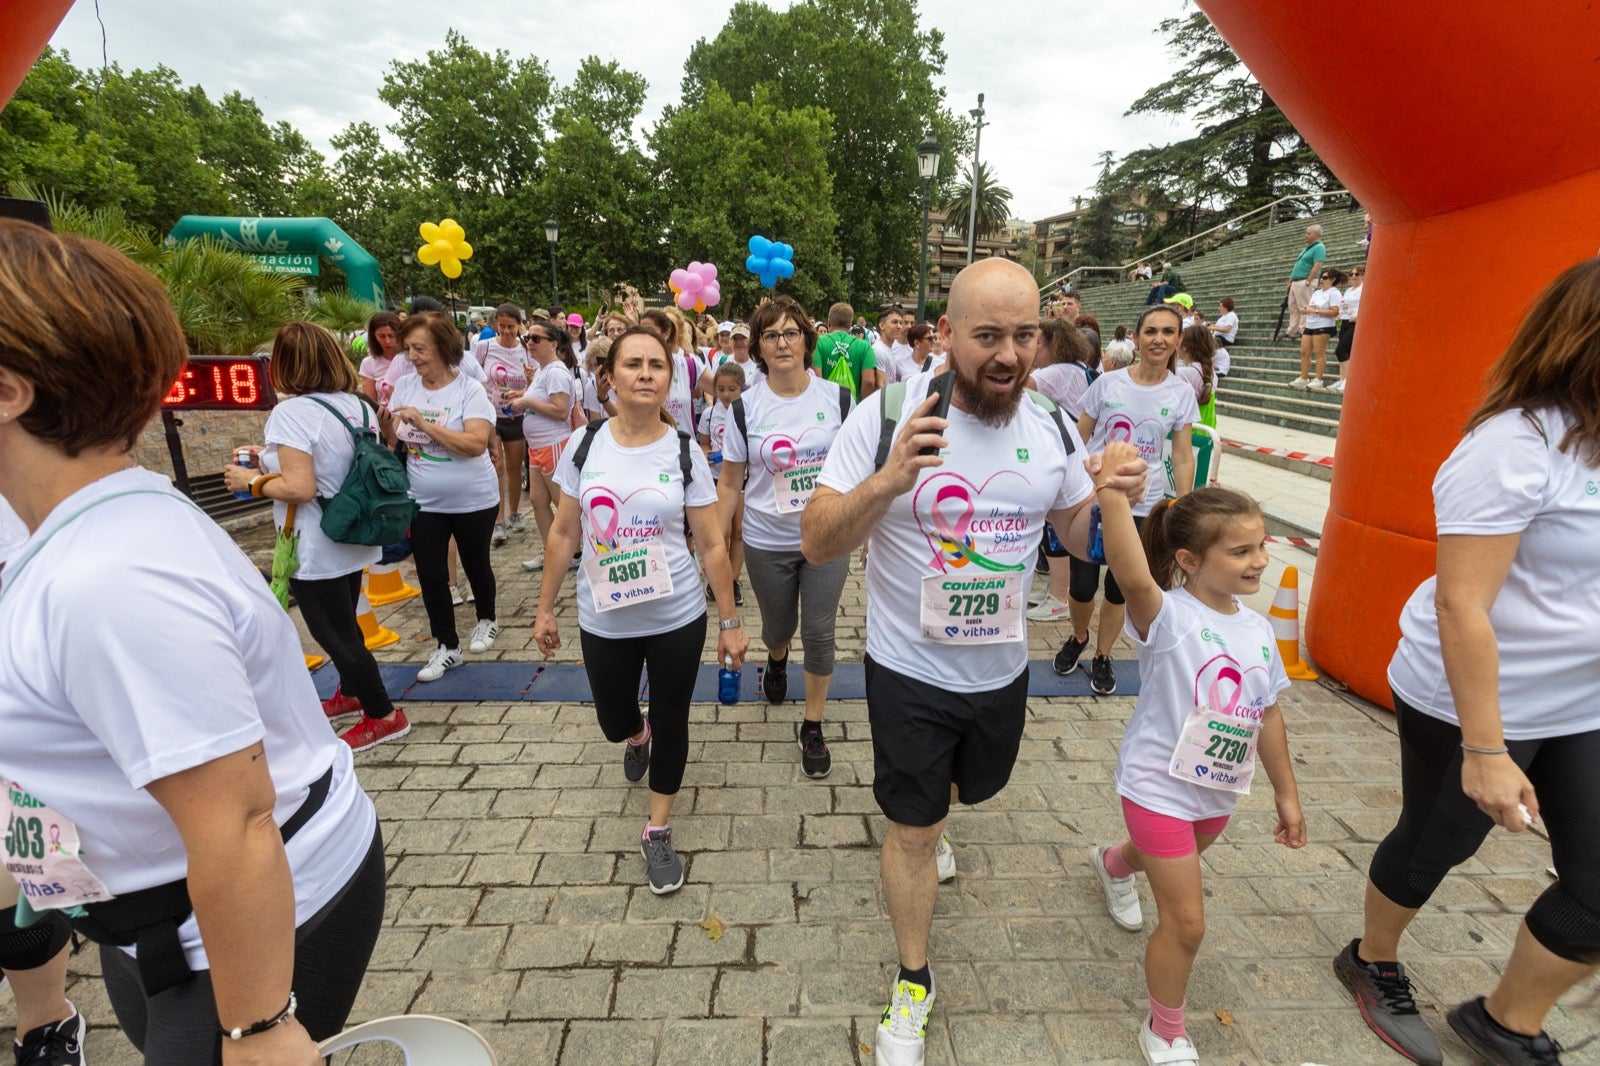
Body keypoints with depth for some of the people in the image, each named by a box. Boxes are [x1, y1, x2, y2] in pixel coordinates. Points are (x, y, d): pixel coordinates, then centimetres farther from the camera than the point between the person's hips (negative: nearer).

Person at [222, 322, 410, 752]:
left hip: (317, 551, -8)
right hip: (354, 539, 8)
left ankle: (383, 716, 14)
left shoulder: (292, 413, -20)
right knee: (343, 623, 24)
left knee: (333, 632, 6)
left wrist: (252, 481, -9)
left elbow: (300, 488, -27)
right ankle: (351, 694, 43)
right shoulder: (358, 406, 3)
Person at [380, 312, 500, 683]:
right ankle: (447, 647, 20)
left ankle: (487, 620, 41)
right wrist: (386, 426, -16)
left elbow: (476, 444, -26)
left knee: (475, 565, 15)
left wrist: (424, 424, -29)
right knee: (430, 575, 6)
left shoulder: (469, 390, -14)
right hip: (424, 503, 4)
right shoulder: (404, 386, -1)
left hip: (474, 500, -4)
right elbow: (393, 442, 6)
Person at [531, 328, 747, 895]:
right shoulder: (584, 445, -4)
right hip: (603, 623, 2)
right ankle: (637, 737, 57)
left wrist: (729, 622, -5)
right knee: (615, 723, 17)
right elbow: (564, 534, 3)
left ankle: (658, 832, 33)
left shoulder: (685, 452, -8)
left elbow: (712, 545, -5)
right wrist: (545, 608, 6)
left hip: (677, 619, -1)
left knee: (670, 723, 11)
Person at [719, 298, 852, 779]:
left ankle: (813, 728, 22)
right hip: (767, 544, 1)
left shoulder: (838, 398, -5)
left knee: (819, 632, 1)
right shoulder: (745, 408, -5)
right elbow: (730, 483, -1)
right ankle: (777, 659, 56)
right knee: (779, 627, 17)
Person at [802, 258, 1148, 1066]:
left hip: (1003, 667, 5)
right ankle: (913, 981, 36)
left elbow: (1079, 536, 8)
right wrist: (887, 481, -38)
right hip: (910, 672, -4)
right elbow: (816, 544, -20)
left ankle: (924, 817, 67)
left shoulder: (1050, 429, -6)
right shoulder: (887, 416, -20)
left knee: (972, 786, 30)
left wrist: (1111, 501, -14)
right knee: (913, 831, 11)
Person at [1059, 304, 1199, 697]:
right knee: (1083, 584, 2)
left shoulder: (1181, 393, 0)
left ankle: (1102, 657, 30)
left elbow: (1183, 459, 3)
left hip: (1142, 506, 1)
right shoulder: (1107, 383, -3)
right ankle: (1078, 638, 33)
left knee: (1119, 588, 9)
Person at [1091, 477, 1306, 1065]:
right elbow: (1131, 576, -50)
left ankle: (1113, 864, 68)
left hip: (1218, 792, 7)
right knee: (1185, 923, -1)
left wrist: (1286, 793, 15)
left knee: (1169, 857, 33)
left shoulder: (1258, 630, -2)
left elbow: (1267, 715, 9)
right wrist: (1113, 493, -60)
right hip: (1159, 788, -7)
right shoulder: (1168, 617, -25)